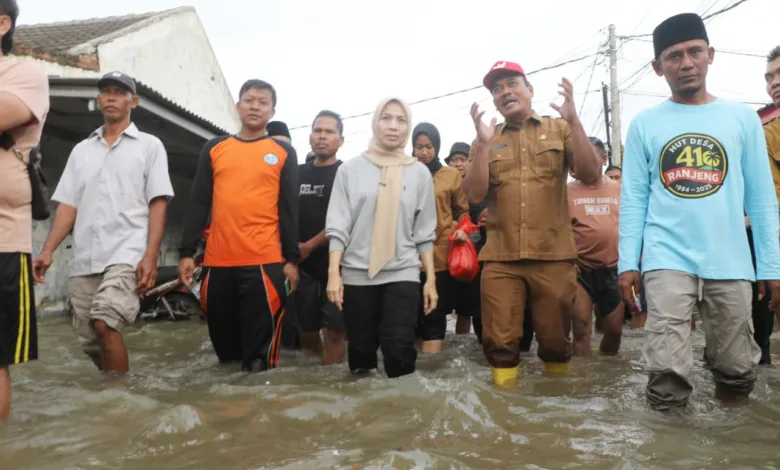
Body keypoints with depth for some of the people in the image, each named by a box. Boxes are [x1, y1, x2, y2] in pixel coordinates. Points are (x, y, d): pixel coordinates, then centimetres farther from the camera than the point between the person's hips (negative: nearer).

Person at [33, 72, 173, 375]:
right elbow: (68, 204, 14)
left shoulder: (149, 145, 7)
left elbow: (158, 203, -2)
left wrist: (151, 256, -13)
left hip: (127, 255, -5)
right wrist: (47, 251, 1)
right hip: (84, 260, 5)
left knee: (105, 324, -23)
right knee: (89, 340, 7)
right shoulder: (81, 150, 19)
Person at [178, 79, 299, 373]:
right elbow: (198, 204, 11)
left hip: (264, 261, -3)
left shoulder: (283, 153, 8)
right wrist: (186, 252, 3)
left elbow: (289, 210, 4)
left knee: (259, 354, -1)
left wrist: (292, 259, -3)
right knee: (222, 338, 13)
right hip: (218, 261, 3)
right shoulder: (214, 148, 14)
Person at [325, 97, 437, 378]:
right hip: (357, 273, 1)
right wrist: (333, 273, -7)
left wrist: (431, 279, 4)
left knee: (400, 349, -10)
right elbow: (337, 226, 1)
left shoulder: (419, 173, 6)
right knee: (361, 349, 7)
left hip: (403, 273, 0)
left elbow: (425, 231, 7)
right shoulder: (350, 169, 4)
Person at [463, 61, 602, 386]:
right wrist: (484, 144, -12)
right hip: (500, 258, 1)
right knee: (500, 341, 3)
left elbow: (591, 175, -6)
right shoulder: (485, 141, 10)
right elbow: (475, 194, -3)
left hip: (554, 255, 0)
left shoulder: (559, 130, 7)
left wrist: (573, 121, -14)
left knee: (555, 339, 10)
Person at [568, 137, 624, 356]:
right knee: (581, 329, -2)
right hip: (581, 270, -3)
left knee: (615, 329, 13)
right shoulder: (567, 191, -2)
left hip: (613, 270, 4)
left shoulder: (618, 190, 8)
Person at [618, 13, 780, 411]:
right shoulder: (645, 124, 6)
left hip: (731, 262, 2)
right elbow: (633, 198, 3)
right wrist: (627, 262, -4)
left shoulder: (742, 118, 8)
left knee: (737, 368, 11)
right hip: (667, 260, -1)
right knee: (668, 368, -7)